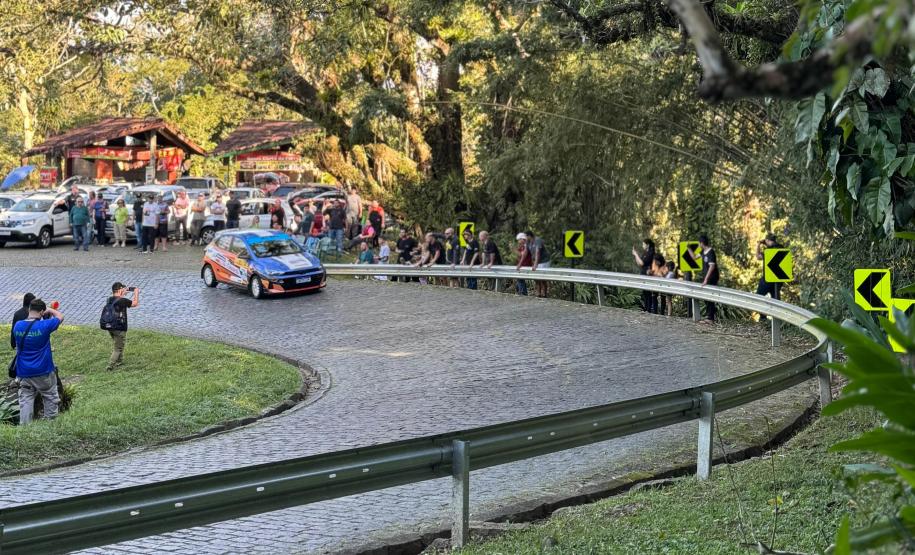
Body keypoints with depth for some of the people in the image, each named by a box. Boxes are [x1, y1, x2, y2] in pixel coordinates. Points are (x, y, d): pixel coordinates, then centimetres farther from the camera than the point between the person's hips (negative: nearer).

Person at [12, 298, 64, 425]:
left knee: (25, 400, 6)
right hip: (44, 372, -3)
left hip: (24, 372, 3)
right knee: (50, 399, 13)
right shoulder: (44, 325, -17)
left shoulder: (18, 326, -4)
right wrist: (50, 310, 19)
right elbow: (60, 317, 0)